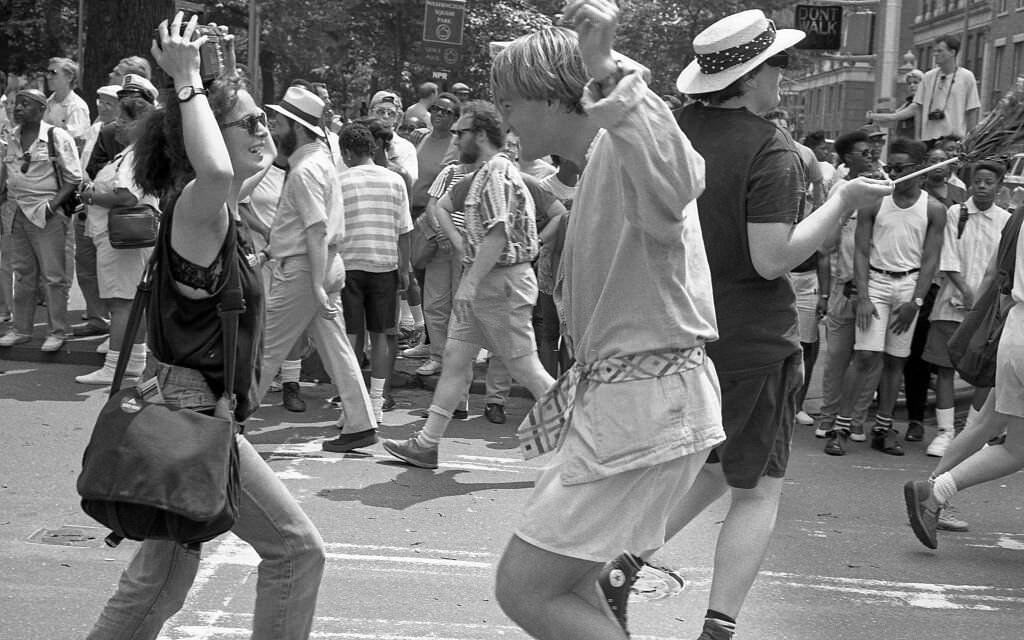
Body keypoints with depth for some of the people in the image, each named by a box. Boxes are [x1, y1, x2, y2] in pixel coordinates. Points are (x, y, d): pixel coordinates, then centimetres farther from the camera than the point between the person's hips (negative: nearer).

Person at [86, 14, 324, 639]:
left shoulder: (223, 213, 9)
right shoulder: (197, 206, -18)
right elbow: (214, 172, -44)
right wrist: (188, 81, -30)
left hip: (189, 411, 9)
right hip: (194, 416, -9)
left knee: (163, 577, 18)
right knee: (297, 549, 0)